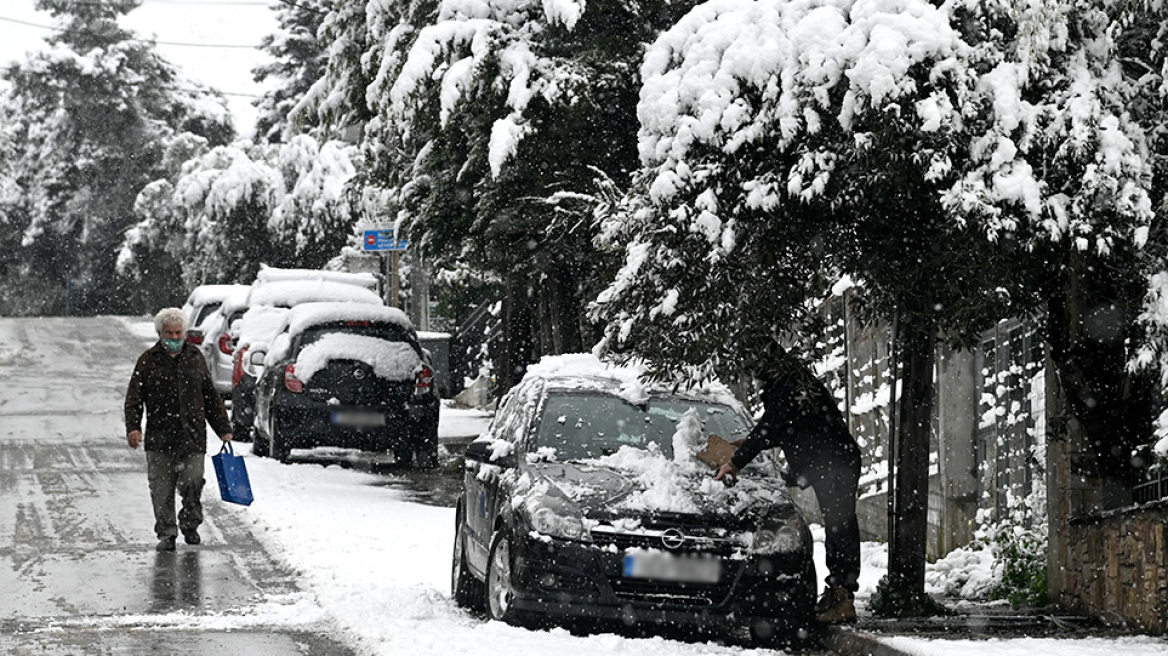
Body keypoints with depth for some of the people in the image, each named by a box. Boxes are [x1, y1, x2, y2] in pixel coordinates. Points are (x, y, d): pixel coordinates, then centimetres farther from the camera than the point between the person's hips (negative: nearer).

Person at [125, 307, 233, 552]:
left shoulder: (195, 358, 13)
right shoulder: (148, 361, 5)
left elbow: (211, 397, 18)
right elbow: (134, 398, 3)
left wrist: (223, 428, 16)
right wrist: (133, 427, -11)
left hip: (193, 437, 1)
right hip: (159, 438, -1)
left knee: (192, 482, -7)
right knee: (162, 489, -1)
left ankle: (190, 525, 15)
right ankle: (166, 533, 10)